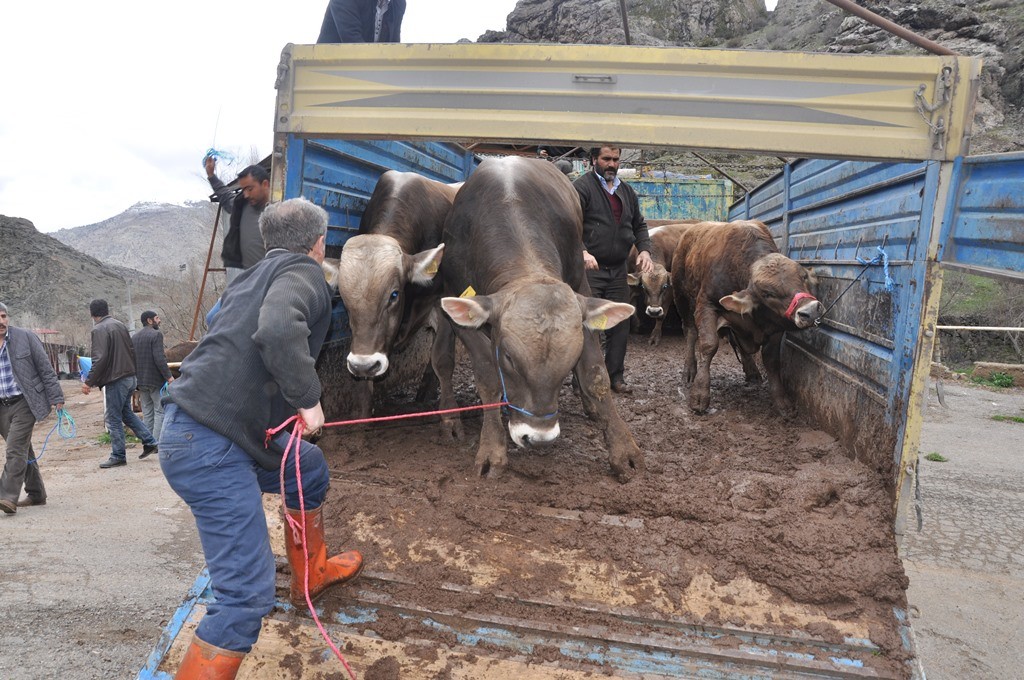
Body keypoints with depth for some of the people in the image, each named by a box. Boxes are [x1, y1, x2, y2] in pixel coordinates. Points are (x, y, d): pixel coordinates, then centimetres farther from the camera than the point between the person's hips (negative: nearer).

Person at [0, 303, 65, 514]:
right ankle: (36, 494, 22)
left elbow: (46, 369, -2)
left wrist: (56, 397, -5)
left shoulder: (26, 337, -3)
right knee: (23, 450, 12)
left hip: (23, 403, -4)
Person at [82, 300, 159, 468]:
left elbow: (100, 359, -20)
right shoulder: (120, 325, 11)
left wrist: (89, 382, -16)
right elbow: (132, 350, 15)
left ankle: (118, 456, 7)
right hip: (130, 377, 8)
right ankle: (150, 441, 17)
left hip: (115, 380, -8)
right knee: (126, 412, 20)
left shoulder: (99, 330, -13)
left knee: (114, 419, 1)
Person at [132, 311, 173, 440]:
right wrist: (169, 376, -17)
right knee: (160, 411, -4)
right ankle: (157, 442, -9)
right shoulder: (156, 334, -12)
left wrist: (137, 377, 21)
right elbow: (159, 358, -20)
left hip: (141, 380, 8)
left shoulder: (134, 337, 13)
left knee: (147, 413, 12)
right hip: (156, 379, -8)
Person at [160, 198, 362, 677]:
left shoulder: (253, 277, 19)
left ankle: (312, 574, 47)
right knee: (247, 592, -9)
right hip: (210, 446, -10)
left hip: (188, 431, 10)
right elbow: (278, 329, -29)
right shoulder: (302, 271, -7)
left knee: (310, 468, 29)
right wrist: (307, 397, -20)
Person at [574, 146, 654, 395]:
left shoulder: (626, 191, 18)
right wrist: (582, 252, -30)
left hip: (618, 270, 7)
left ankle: (616, 376, 19)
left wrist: (644, 249, 7)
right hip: (589, 268, -6)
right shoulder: (582, 186, -5)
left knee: (620, 325, 9)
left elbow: (639, 225, 25)